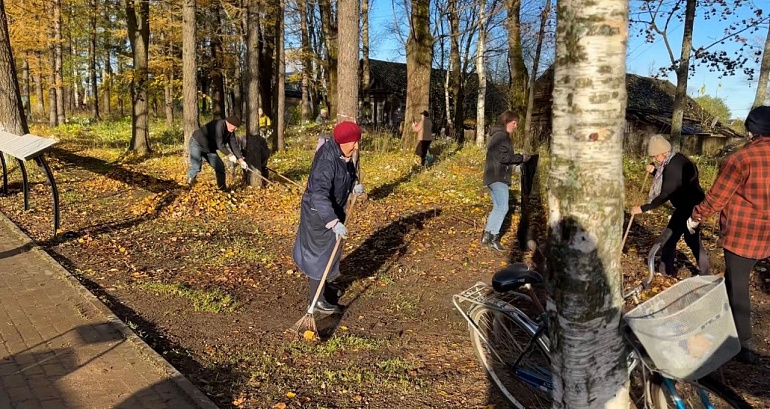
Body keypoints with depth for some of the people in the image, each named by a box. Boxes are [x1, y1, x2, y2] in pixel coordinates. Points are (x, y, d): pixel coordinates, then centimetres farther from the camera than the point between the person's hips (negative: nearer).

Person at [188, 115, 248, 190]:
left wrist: (241, 159, -12)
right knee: (196, 167, -24)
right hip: (197, 144, -9)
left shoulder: (230, 132, -2)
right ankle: (188, 184, -8)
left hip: (209, 149, 9)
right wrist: (229, 155, -23)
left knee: (220, 166, 5)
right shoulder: (219, 125, -29)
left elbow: (234, 145, -3)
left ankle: (222, 188, 15)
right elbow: (219, 144, -30)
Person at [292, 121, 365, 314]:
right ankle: (317, 299, 15)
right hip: (318, 213, -9)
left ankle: (323, 283, 44)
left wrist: (354, 185, 0)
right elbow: (318, 195, -40)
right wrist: (334, 222, -46)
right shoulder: (327, 161, -33)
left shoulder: (342, 154, -5)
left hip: (332, 210, 9)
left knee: (328, 248, 24)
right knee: (320, 252, 1)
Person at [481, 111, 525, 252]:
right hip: (498, 177, -11)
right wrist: (520, 158, -13)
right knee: (503, 207, -11)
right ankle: (493, 237, -9)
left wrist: (516, 160, 8)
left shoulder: (497, 135, 20)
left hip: (494, 176, 11)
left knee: (498, 207, 14)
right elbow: (502, 156, -21)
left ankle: (487, 235, 16)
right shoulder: (501, 136, -12)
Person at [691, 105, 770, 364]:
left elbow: (716, 197, -12)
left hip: (743, 233, -6)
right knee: (737, 280, 20)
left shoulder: (741, 159, -17)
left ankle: (743, 345, 9)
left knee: (737, 286, 4)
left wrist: (696, 216, 4)